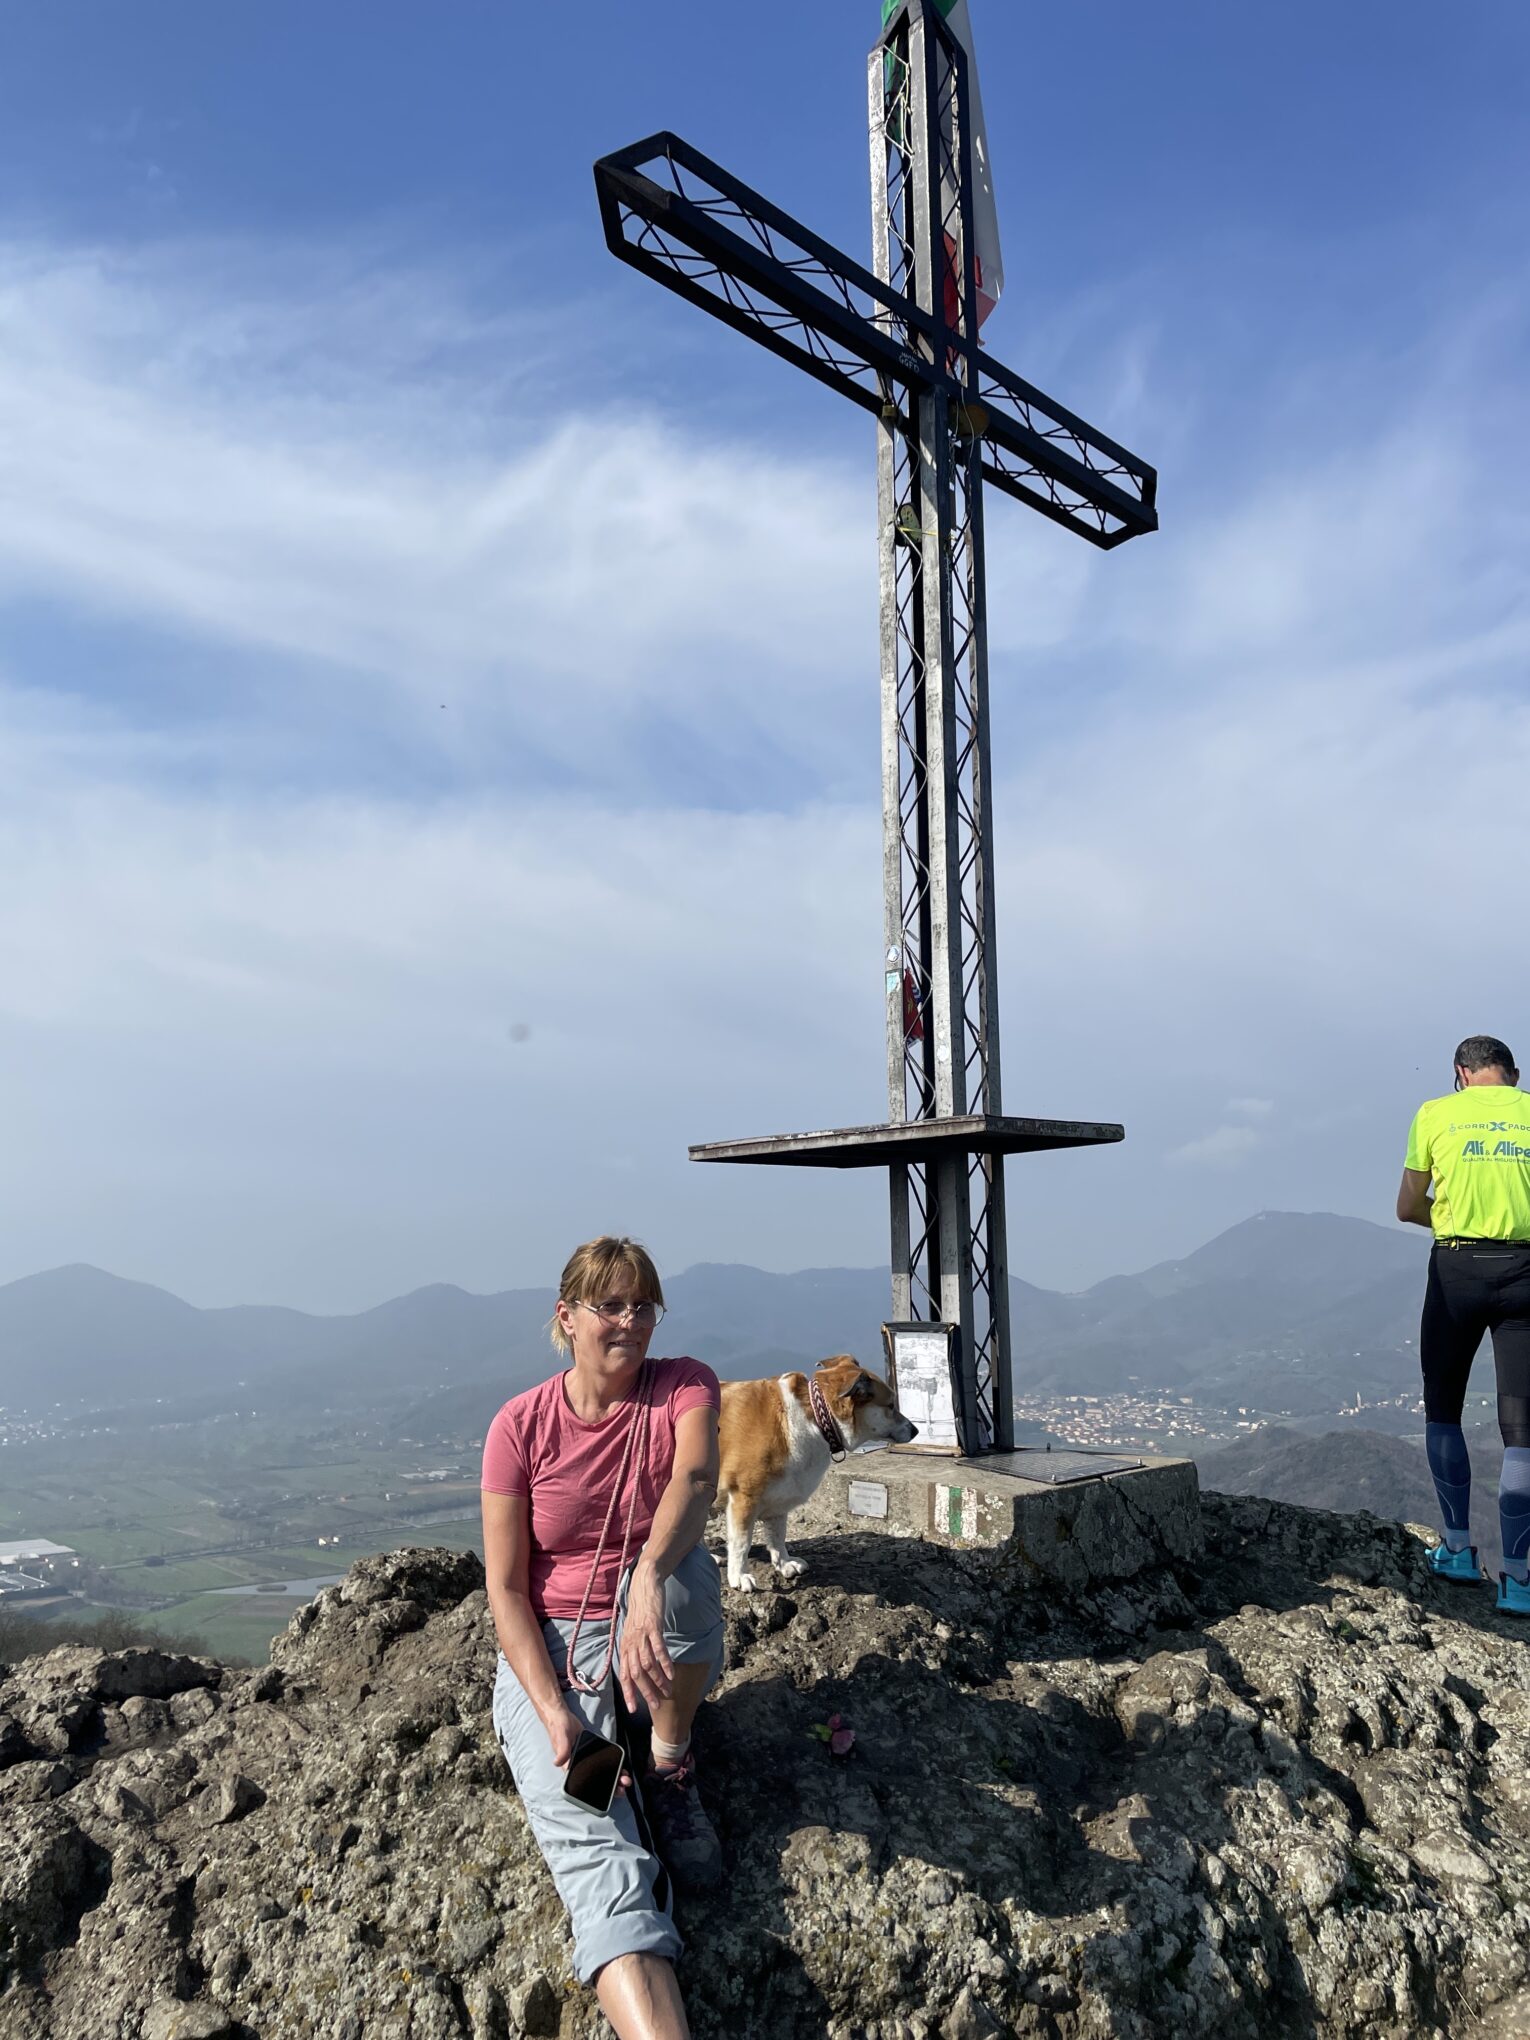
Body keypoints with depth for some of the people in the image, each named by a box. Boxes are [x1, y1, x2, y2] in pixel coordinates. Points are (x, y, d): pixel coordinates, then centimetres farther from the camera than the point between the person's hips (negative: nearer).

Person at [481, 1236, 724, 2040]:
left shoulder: (683, 1387, -7)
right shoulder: (520, 1426, -7)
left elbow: (695, 1479, -30)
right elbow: (506, 1589, -6)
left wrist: (650, 1582, -50)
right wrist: (556, 1715, -20)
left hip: (654, 1634, 1)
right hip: (548, 1648, 0)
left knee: (680, 1569, -34)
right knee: (593, 1842, -26)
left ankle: (670, 1770, -10)